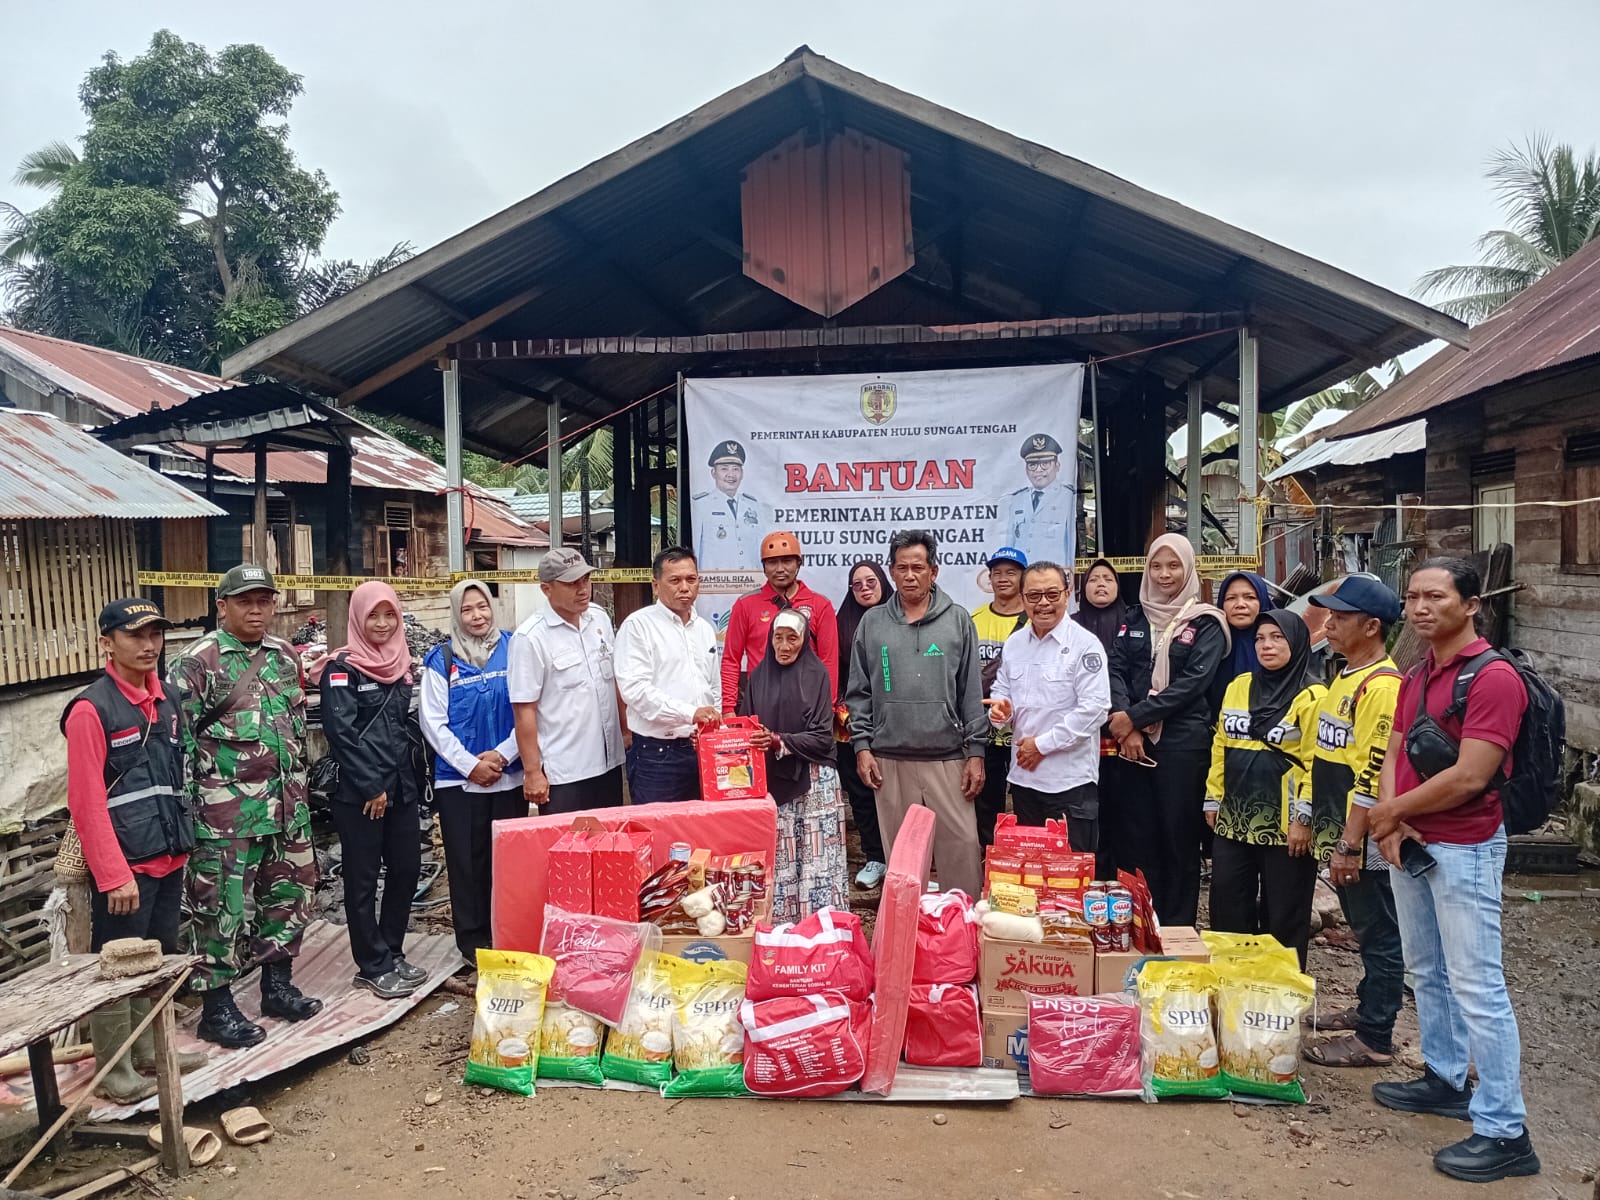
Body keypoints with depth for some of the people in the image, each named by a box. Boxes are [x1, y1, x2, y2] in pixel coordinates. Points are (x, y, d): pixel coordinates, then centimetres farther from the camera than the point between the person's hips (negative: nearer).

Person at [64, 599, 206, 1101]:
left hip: (169, 858, 7)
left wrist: (182, 842, 12)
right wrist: (115, 875, -18)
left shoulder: (165, 700, 10)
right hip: (125, 866, -7)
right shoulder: (91, 709, -13)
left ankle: (150, 1050, 31)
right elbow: (86, 801, -16)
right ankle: (115, 1071, 17)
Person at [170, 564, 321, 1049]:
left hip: (286, 805, 6)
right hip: (226, 811, -6)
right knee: (222, 908, 2)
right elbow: (178, 740, -9)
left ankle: (277, 986, 31)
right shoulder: (197, 663, -8)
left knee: (289, 896, 15)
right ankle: (217, 1009, 14)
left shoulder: (286, 656, 10)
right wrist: (185, 808, -11)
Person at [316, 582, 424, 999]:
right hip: (359, 794, -6)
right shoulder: (342, 667, -8)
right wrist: (371, 788, -15)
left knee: (406, 869, 10)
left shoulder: (400, 663, 12)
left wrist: (413, 778, 8)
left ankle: (392, 952, 25)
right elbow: (341, 733, -14)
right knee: (363, 880, 4)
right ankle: (372, 967, 14)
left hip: (400, 788, 6)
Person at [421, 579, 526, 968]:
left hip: (509, 776, 1)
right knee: (467, 861, 6)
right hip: (458, 779, -1)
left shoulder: (513, 650, 2)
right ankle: (472, 940, 19)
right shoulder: (441, 660, 0)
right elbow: (433, 722, -2)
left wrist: (503, 754, -11)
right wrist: (470, 764, -9)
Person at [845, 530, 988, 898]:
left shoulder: (958, 620, 4)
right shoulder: (872, 623, 6)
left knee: (962, 849, -1)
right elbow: (858, 692, 8)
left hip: (948, 759, -1)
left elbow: (972, 691, 3)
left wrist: (976, 751, -1)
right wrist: (862, 746, 0)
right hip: (889, 760, 1)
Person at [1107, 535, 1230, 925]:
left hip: (1184, 742, -3)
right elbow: (1116, 669, 3)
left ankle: (1177, 929, 11)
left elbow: (1193, 682, -10)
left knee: (1180, 837, 2)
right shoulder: (1134, 618, 13)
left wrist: (1135, 716, -14)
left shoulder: (1206, 623, 1)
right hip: (1135, 741, 3)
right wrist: (1125, 724, -13)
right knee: (1140, 835, 7)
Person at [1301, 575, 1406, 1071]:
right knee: (1365, 928, 21)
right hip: (1341, 834, 9)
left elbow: (1373, 774, -23)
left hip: (1366, 842, -9)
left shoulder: (1382, 685, -20)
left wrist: (1349, 844, -22)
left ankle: (1374, 1039, 12)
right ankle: (1368, 1007, 35)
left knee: (1379, 936, 3)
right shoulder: (1347, 676, 11)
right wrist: (1326, 831, 20)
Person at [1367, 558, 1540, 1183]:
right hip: (1410, 844, 9)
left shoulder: (1493, 677, -17)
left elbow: (1468, 778, -22)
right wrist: (1392, 822, -7)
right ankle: (1445, 1080, 36)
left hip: (1464, 848, -9)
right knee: (1427, 972, 20)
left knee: (1477, 986, -4)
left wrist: (1391, 811, -10)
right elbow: (1394, 754, 10)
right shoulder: (1416, 677, 11)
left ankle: (1504, 1132, 5)